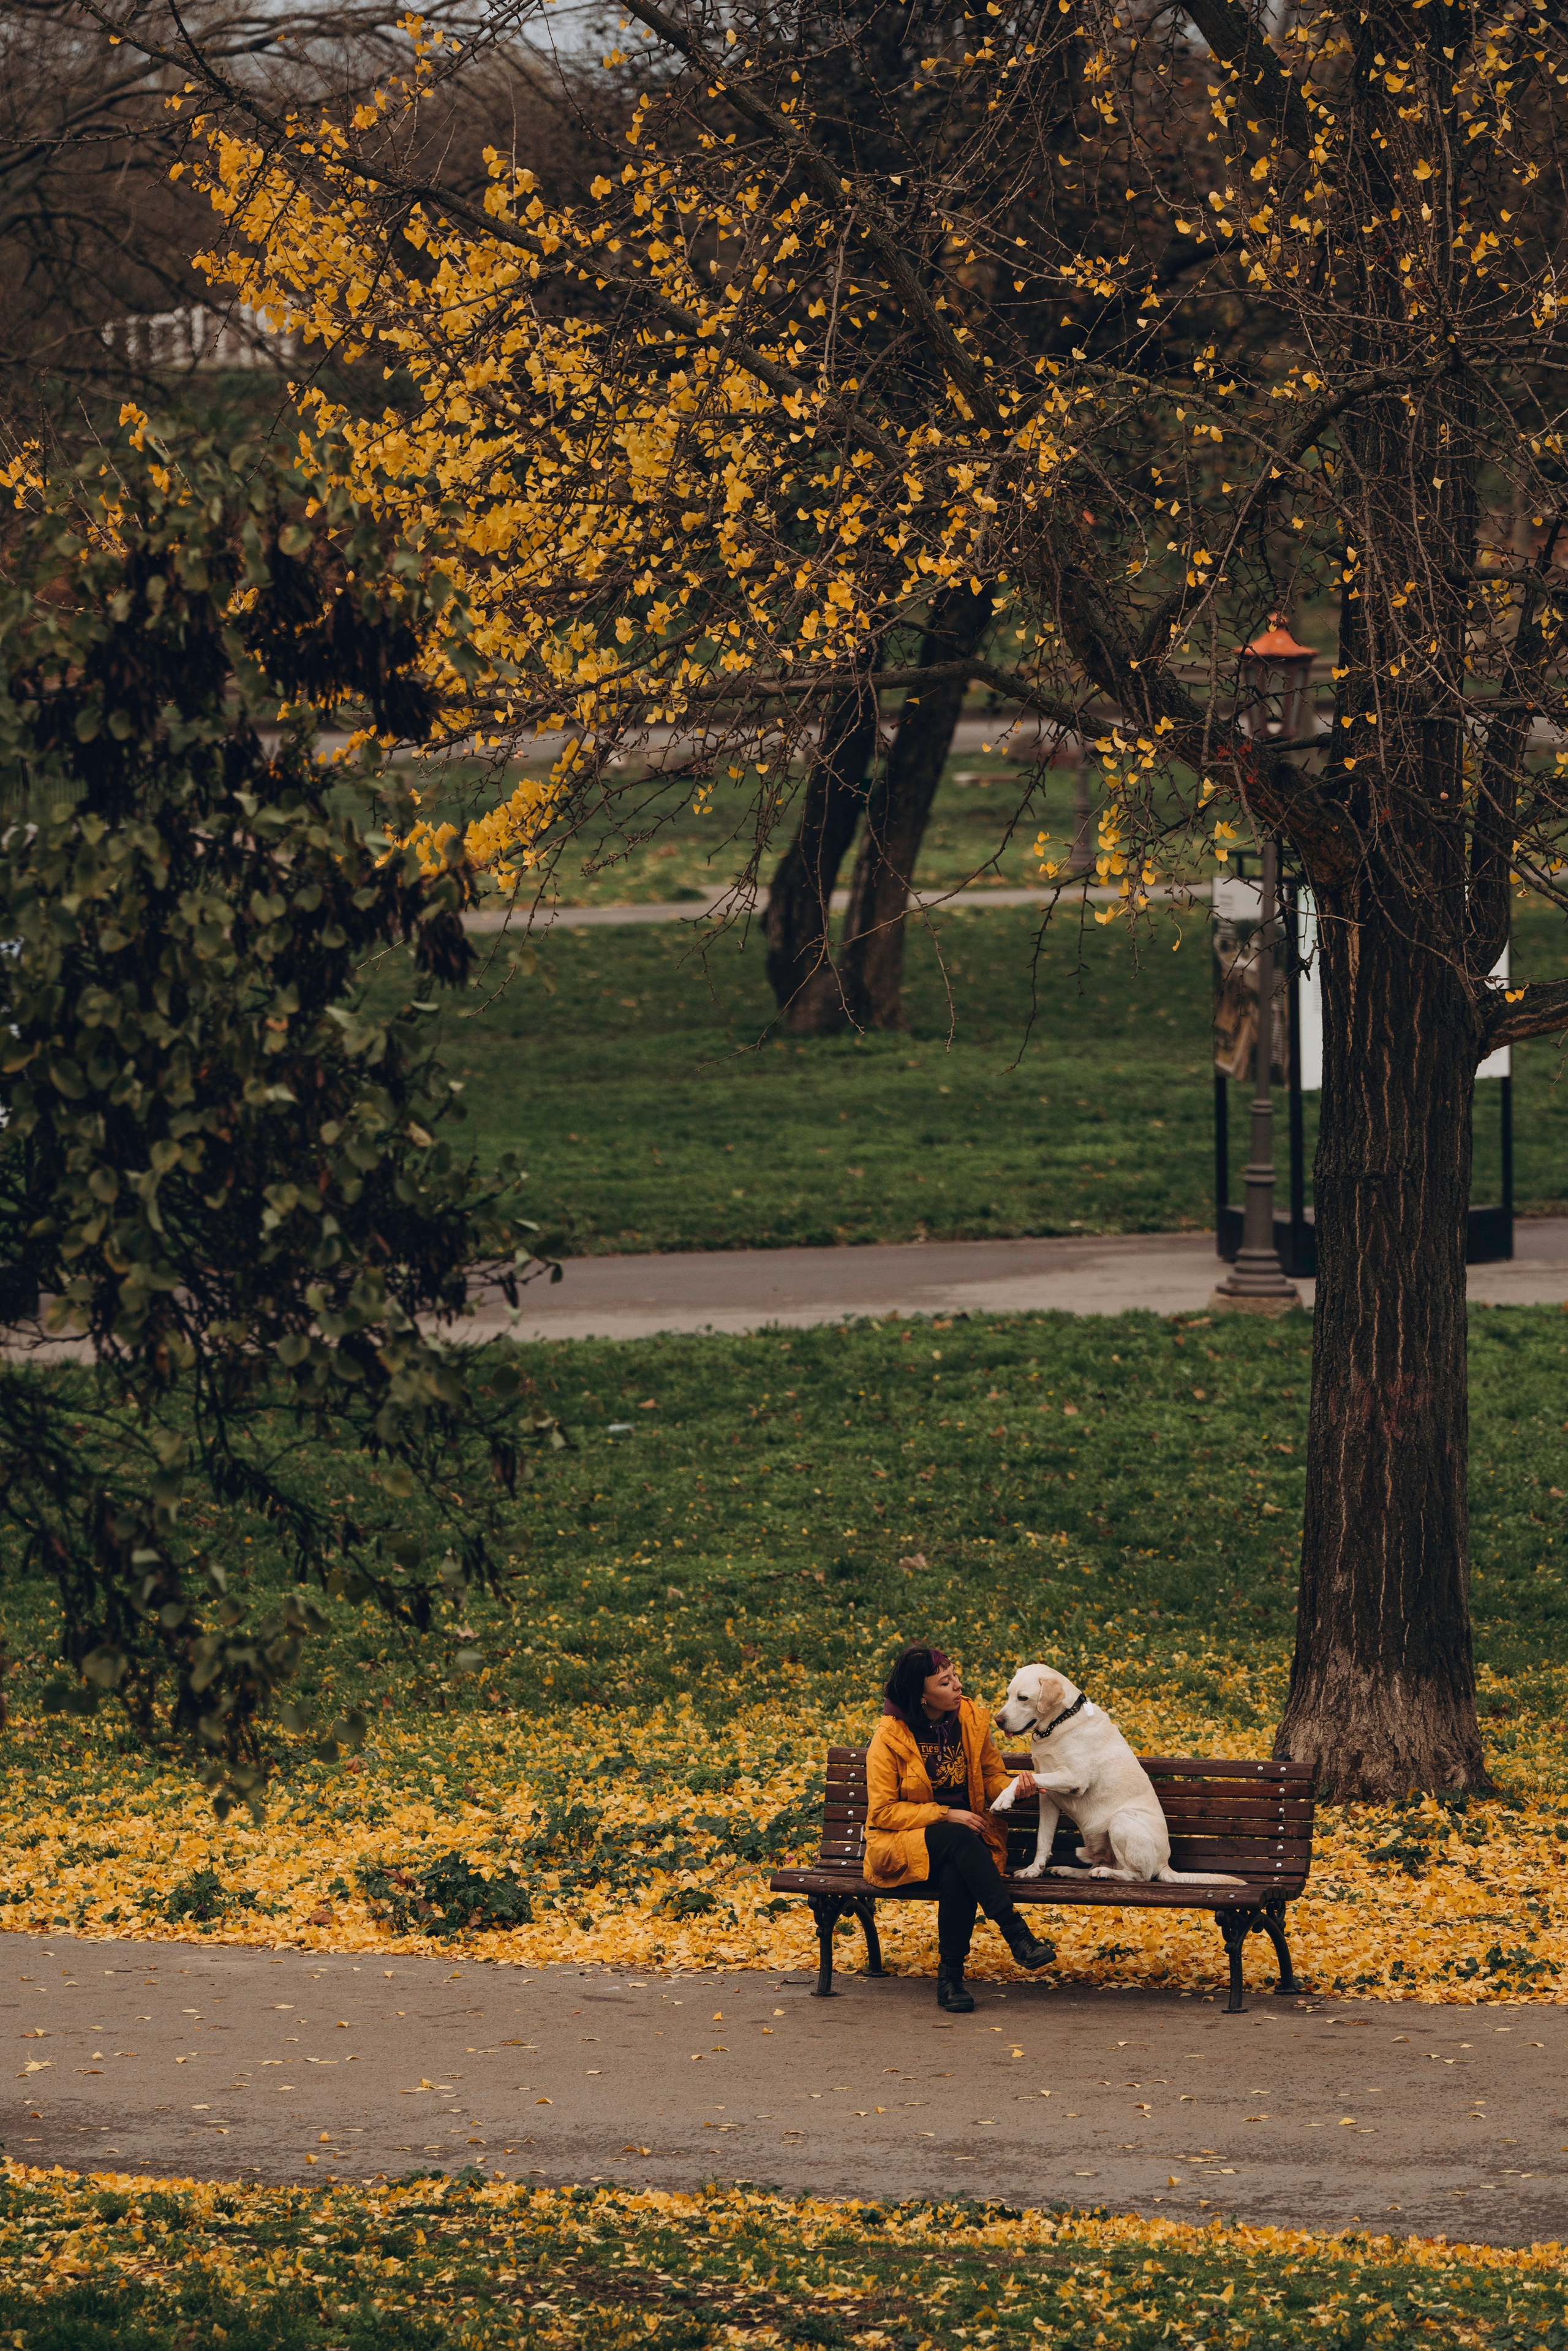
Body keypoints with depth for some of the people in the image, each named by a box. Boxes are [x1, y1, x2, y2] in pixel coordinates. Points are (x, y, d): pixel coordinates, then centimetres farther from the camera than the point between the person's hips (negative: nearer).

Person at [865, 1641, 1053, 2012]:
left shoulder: (971, 1721, 3)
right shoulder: (889, 1738, -9)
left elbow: (992, 1777, 14)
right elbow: (882, 1811, -8)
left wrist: (1015, 1786, -11)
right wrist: (945, 1815, -18)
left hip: (965, 1836, 3)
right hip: (904, 1843, -3)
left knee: (957, 1875, -36)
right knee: (959, 1840, -37)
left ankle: (951, 1974, -29)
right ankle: (1016, 1936, -40)